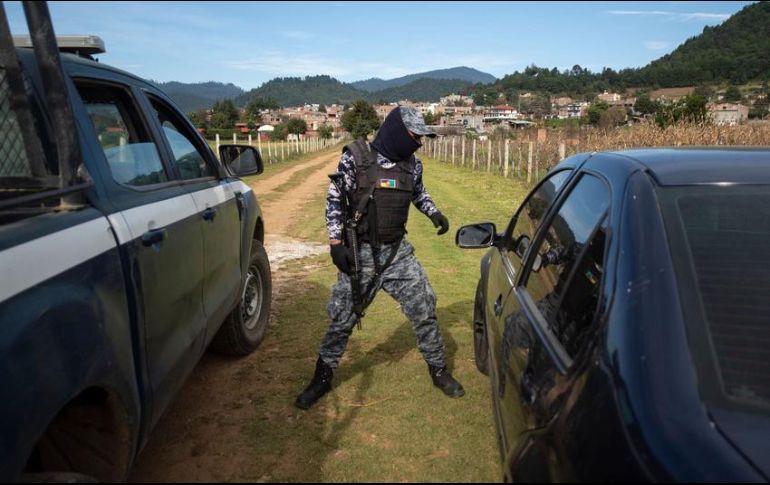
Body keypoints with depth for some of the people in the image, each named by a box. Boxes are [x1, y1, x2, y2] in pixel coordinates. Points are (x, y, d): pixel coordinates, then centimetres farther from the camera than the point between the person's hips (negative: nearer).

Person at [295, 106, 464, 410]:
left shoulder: (412, 164, 1)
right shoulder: (355, 157, -12)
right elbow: (334, 200, -8)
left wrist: (434, 213, 3)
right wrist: (336, 244, -13)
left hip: (398, 251, 4)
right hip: (361, 253, -3)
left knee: (424, 308, 4)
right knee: (343, 317, 6)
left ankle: (439, 371, 25)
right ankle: (322, 378, 26)